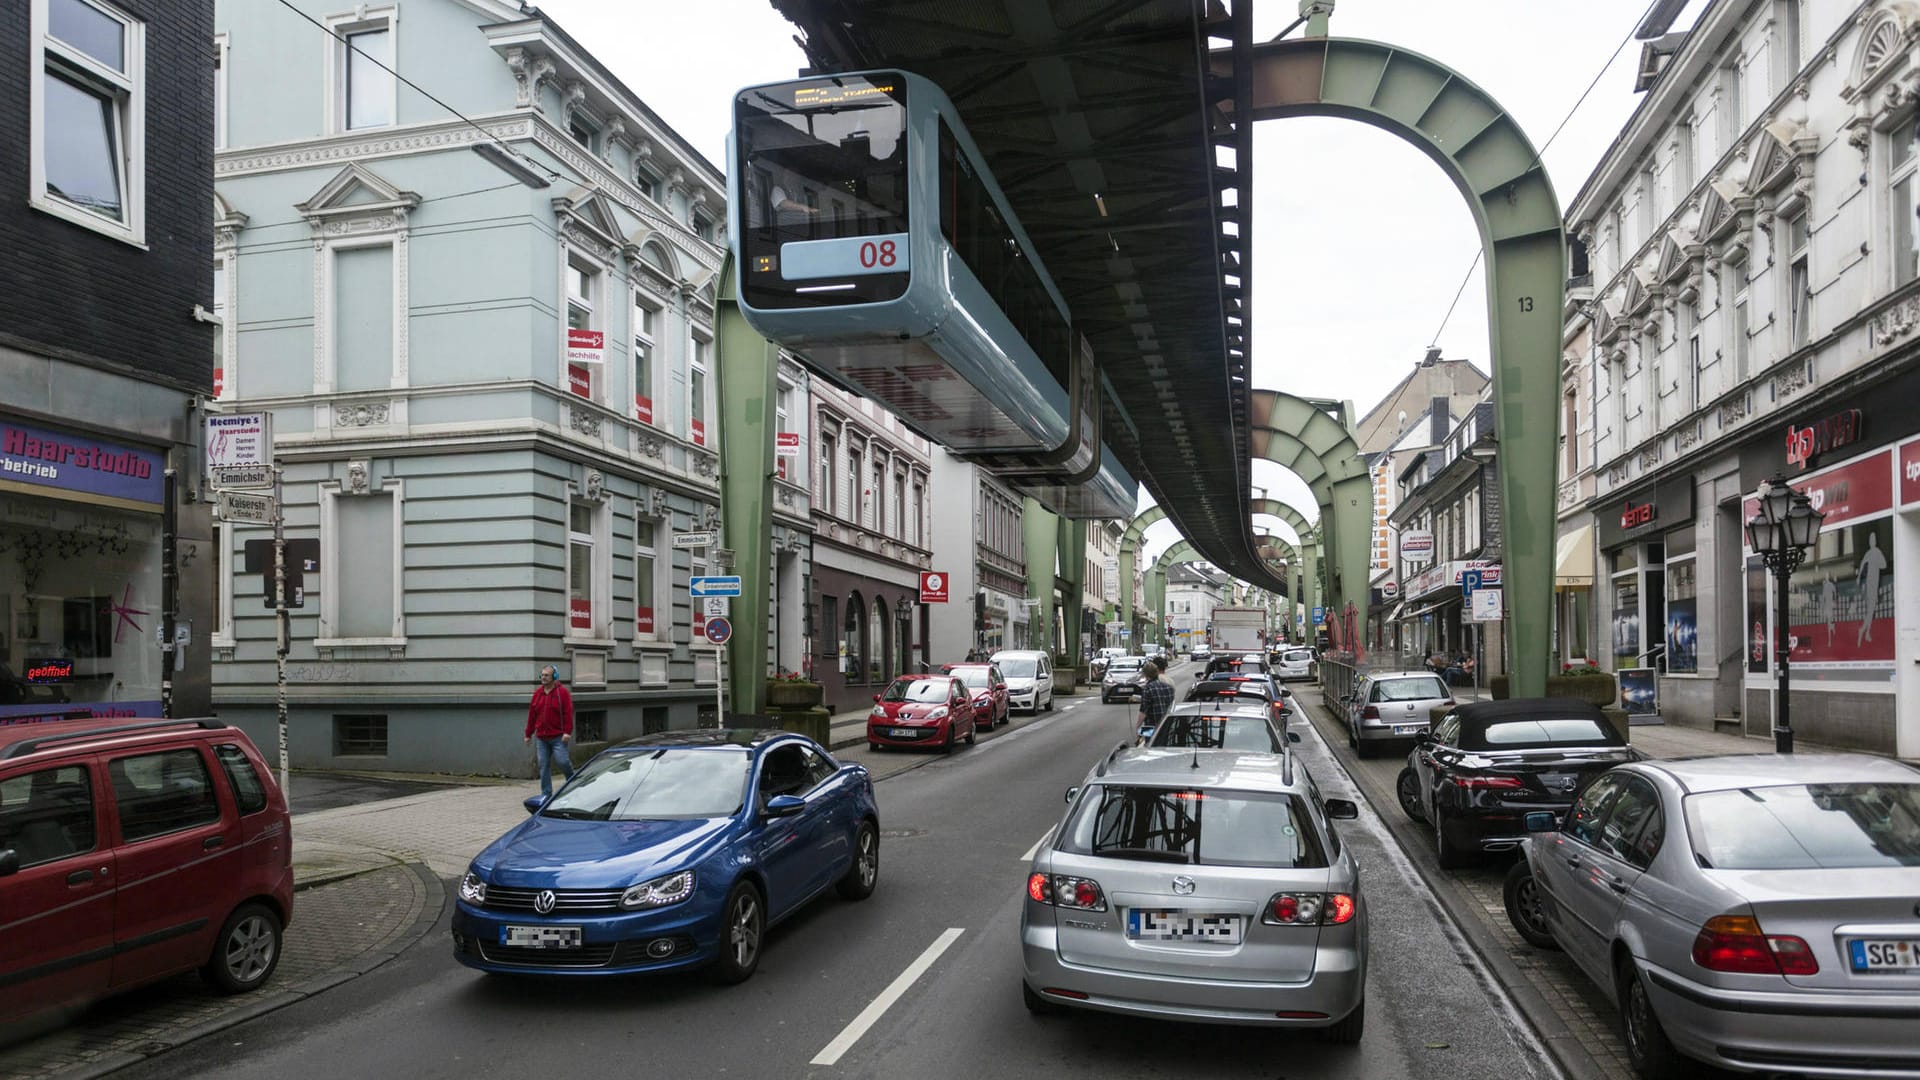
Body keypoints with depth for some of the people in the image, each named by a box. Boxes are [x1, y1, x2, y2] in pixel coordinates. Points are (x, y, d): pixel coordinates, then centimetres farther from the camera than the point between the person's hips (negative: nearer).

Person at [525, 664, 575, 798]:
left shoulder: (562, 692, -5)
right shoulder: (537, 693, 11)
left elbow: (568, 713, -10)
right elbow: (532, 714, 13)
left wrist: (567, 732, -18)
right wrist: (528, 734, 13)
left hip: (558, 737, -5)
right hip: (541, 738, 5)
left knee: (563, 761, -9)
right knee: (543, 765, 5)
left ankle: (572, 781, 20)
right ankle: (546, 794, 12)